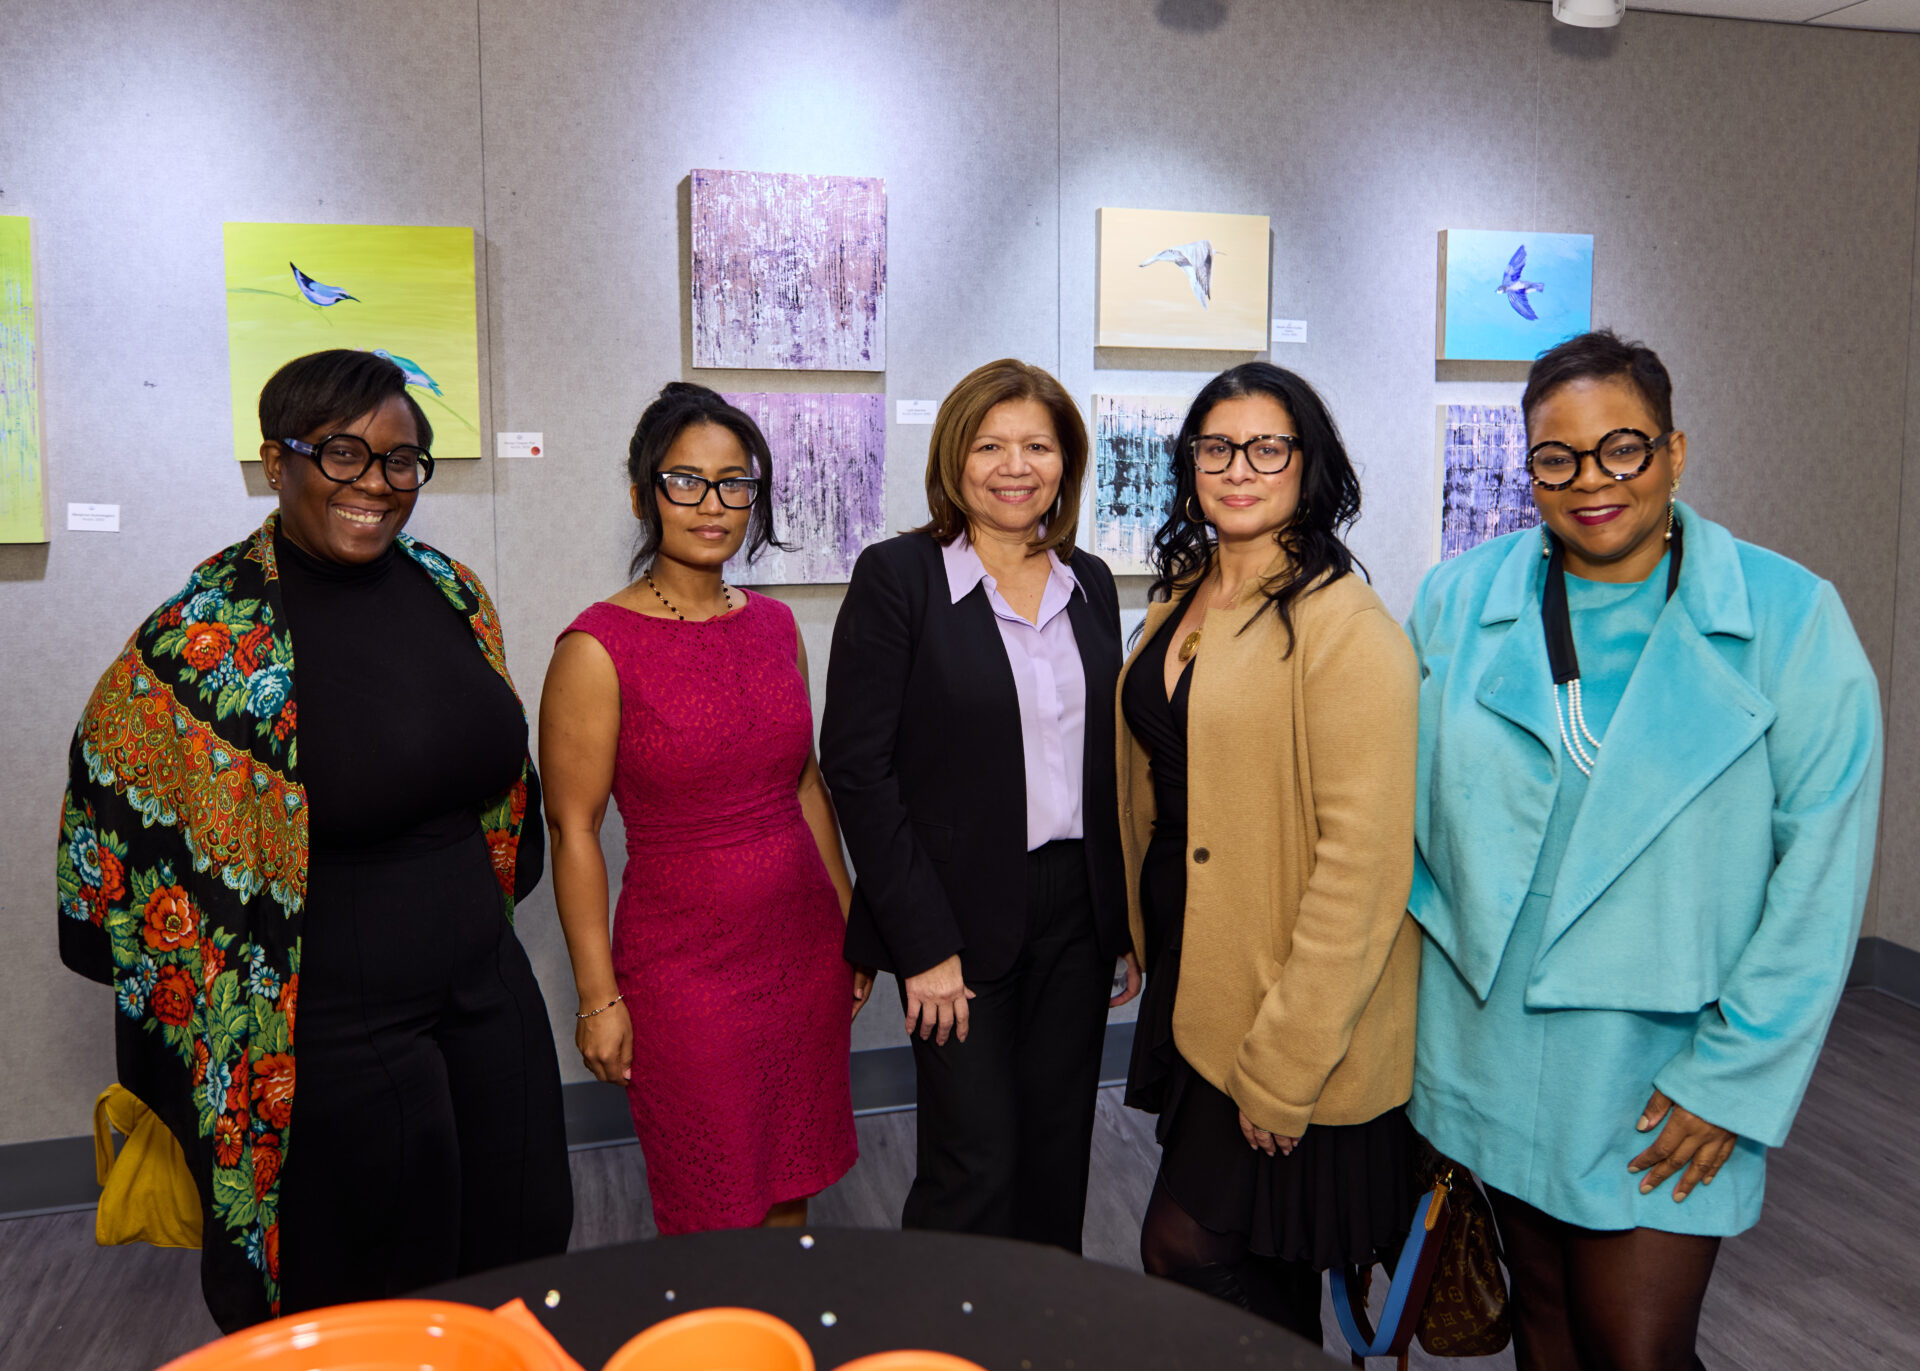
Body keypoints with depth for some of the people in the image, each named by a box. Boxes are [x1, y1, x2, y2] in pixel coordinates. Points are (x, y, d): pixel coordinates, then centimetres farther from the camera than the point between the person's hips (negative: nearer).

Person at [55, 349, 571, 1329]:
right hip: (328, 1039, -5)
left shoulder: (449, 592, 1)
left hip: (487, 992, 6)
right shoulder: (207, 635, -15)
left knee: (520, 1249, 18)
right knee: (367, 1304, 12)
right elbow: (117, 821, -8)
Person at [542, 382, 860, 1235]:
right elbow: (573, 830, -10)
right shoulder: (599, 647, -12)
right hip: (684, 967, -5)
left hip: (805, 954, 5)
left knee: (791, 1193, 17)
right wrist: (599, 996, -11)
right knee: (714, 1215, 8)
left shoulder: (776, 625, 5)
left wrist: (851, 924, 13)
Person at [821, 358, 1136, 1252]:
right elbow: (857, 766, -11)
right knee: (975, 1163, 0)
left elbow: (1107, 759, 12)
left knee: (1059, 1154, 14)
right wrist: (924, 943, -14)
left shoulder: (1089, 583, 8)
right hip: (961, 916, -5)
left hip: (1076, 910, 5)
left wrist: (1126, 924, 8)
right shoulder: (896, 576, -8)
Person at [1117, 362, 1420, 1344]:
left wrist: (1284, 1065, -21)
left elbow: (1362, 861, -22)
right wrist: (1144, 941, 13)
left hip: (1290, 1015, -7)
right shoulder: (1180, 601, 8)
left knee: (1187, 1247, -1)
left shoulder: (1347, 628, -18)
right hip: (1190, 976, 8)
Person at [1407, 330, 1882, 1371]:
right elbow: (1412, 803, 10)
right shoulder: (1457, 600, 0)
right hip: (1492, 1039, 3)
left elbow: (1821, 874, -8)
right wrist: (1442, 933, 6)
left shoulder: (1791, 619, -8)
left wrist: (1734, 1075, -10)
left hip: (1664, 1071, -3)